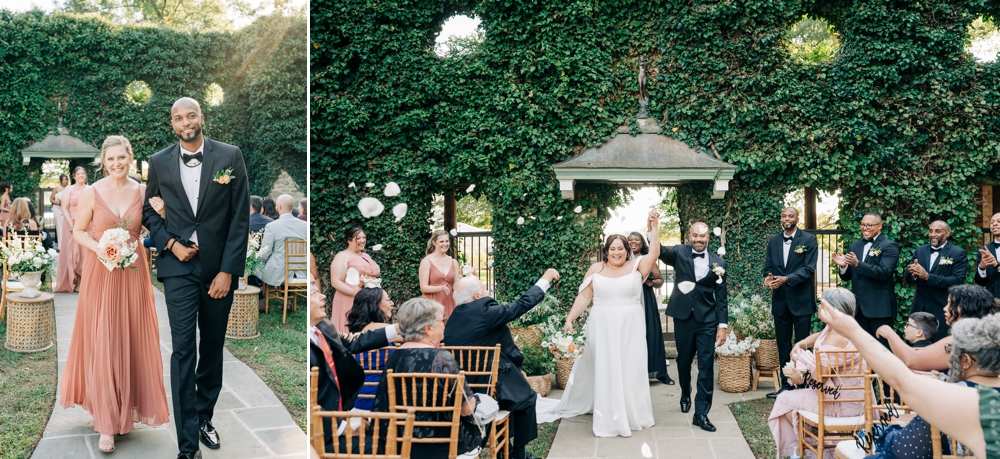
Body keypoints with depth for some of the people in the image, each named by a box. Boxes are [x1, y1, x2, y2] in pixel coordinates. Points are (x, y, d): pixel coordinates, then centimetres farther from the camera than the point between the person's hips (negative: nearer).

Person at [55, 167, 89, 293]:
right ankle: (70, 282, 6)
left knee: (85, 252, 0)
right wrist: (71, 224, -14)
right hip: (72, 224, -1)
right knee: (71, 252, 0)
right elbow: (64, 208, -3)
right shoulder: (68, 190, 4)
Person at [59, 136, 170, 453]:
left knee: (132, 341, 7)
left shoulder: (142, 192, 3)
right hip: (100, 274, -2)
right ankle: (107, 423, 6)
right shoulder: (92, 193, -4)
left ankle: (128, 407, 25)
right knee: (102, 344, -2)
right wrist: (99, 248, -16)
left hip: (133, 273, 2)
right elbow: (79, 231, 2)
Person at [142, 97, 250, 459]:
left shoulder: (230, 156, -2)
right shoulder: (159, 162, 3)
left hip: (219, 267, 0)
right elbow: (149, 211, 14)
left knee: (213, 347, 12)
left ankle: (204, 416, 32)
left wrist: (227, 270, -9)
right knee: (183, 350, -5)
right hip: (178, 267, 0)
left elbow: (240, 217, -4)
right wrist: (170, 243, -5)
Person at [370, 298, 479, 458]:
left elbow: (380, 406, 7)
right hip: (439, 446, -7)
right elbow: (466, 408, -16)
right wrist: (470, 398, 4)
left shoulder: (394, 357, -2)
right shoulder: (441, 358, -20)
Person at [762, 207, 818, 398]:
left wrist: (786, 279, -25)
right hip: (780, 301, 4)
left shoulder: (809, 240, -5)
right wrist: (768, 277, -14)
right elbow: (768, 266, 9)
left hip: (801, 300, -4)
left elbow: (809, 268, -13)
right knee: (783, 345, 10)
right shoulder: (773, 241, 9)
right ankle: (786, 385, 18)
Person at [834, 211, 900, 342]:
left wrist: (858, 264, -28)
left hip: (879, 307, -6)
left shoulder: (889, 247, -6)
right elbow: (847, 276, 12)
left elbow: (884, 272, -20)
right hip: (859, 306, 6)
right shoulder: (855, 245, 13)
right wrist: (843, 266, -10)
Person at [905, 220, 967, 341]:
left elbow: (958, 281, -15)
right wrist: (912, 272, -17)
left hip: (942, 312, -4)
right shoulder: (920, 251, 11)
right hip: (919, 309, 4)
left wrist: (927, 276, -24)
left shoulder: (958, 253, -3)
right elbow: (907, 279, 8)